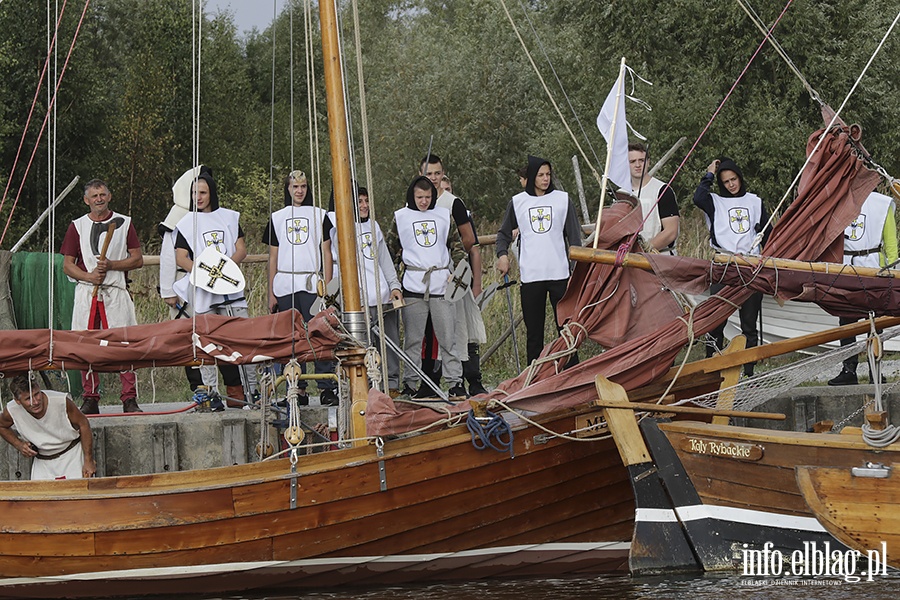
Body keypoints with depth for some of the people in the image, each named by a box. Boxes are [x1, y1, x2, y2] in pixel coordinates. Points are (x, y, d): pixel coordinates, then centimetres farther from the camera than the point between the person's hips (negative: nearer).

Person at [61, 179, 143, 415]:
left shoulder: (124, 223, 11)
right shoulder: (77, 226, 12)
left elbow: (137, 259, 7)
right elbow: (67, 265, 10)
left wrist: (110, 265, -8)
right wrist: (89, 276, -9)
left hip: (116, 291, -1)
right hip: (86, 292, 1)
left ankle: (130, 399, -6)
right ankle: (90, 399, 5)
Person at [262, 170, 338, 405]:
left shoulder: (319, 215, 10)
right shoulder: (277, 218, 15)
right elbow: (273, 258, 14)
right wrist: (271, 293, 9)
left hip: (312, 283, -2)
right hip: (285, 285, 2)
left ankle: (326, 387, -14)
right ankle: (298, 390, 6)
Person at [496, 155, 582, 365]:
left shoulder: (562, 199, 5)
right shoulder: (517, 202, 7)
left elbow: (574, 237, 6)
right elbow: (504, 233, 19)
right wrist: (502, 254, 0)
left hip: (559, 274, -1)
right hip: (530, 276, 1)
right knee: (533, 332, 3)